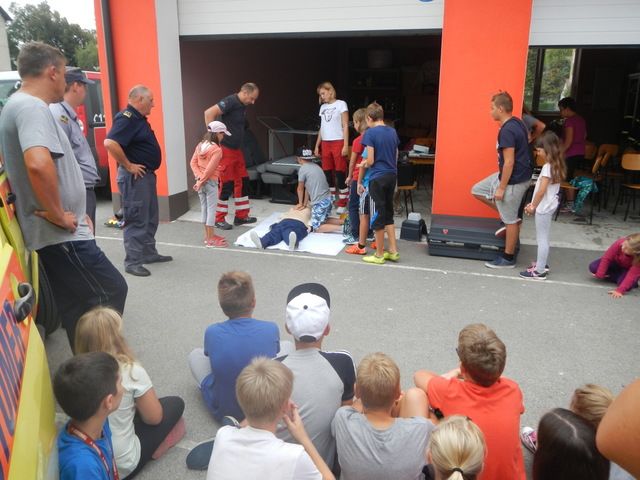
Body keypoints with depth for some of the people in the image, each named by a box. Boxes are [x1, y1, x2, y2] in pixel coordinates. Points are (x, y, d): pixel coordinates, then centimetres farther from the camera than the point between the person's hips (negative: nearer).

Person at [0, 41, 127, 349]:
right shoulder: (33, 107, -17)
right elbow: (38, 164, -37)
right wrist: (57, 214, -22)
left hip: (53, 233, 10)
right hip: (61, 233, -10)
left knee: (77, 308, 16)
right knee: (111, 293, -3)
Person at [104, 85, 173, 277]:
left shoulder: (138, 118, 14)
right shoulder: (126, 118, -17)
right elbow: (110, 143, -30)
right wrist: (128, 166, -22)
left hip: (147, 175, 10)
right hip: (135, 177, -10)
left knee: (150, 219, 17)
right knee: (136, 221, -6)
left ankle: (149, 253, 27)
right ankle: (132, 262, 0)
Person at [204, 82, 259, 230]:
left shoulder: (243, 105, 10)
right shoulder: (230, 101, -17)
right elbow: (209, 113, -27)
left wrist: (238, 143, 13)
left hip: (237, 149, 9)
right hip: (225, 150, -9)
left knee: (243, 182, 11)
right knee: (226, 184, -4)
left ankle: (241, 215, 21)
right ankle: (219, 219, 7)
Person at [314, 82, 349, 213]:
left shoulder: (341, 104, 0)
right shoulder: (323, 107, 16)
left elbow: (345, 126, -5)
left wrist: (346, 145, -12)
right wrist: (317, 146, 14)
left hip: (338, 142, -5)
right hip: (325, 143, 6)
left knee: (340, 173, -5)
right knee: (327, 173, 5)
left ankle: (342, 202, 0)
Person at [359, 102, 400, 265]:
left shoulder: (370, 133, -12)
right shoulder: (393, 132, 8)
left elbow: (370, 161, -13)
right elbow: (395, 157, 15)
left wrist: (363, 164, 8)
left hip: (377, 178, -7)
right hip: (391, 176, 7)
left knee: (377, 216, 2)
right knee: (388, 214, 17)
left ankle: (379, 255, 11)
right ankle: (393, 251, 19)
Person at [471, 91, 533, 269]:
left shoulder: (507, 131, -23)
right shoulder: (517, 123, 7)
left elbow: (509, 162, -25)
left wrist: (501, 188, -19)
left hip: (514, 180, -10)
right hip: (518, 174, 10)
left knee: (510, 220, 1)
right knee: (477, 190, 16)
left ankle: (508, 258, 14)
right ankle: (509, 217, 18)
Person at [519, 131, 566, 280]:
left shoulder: (548, 167, -22)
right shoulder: (555, 165, 8)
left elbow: (542, 191, -22)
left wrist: (533, 206, -10)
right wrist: (533, 204, 12)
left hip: (543, 207, -10)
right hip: (547, 206, 10)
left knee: (542, 239, -2)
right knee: (543, 238, 20)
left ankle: (540, 271, 5)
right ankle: (542, 263, 32)